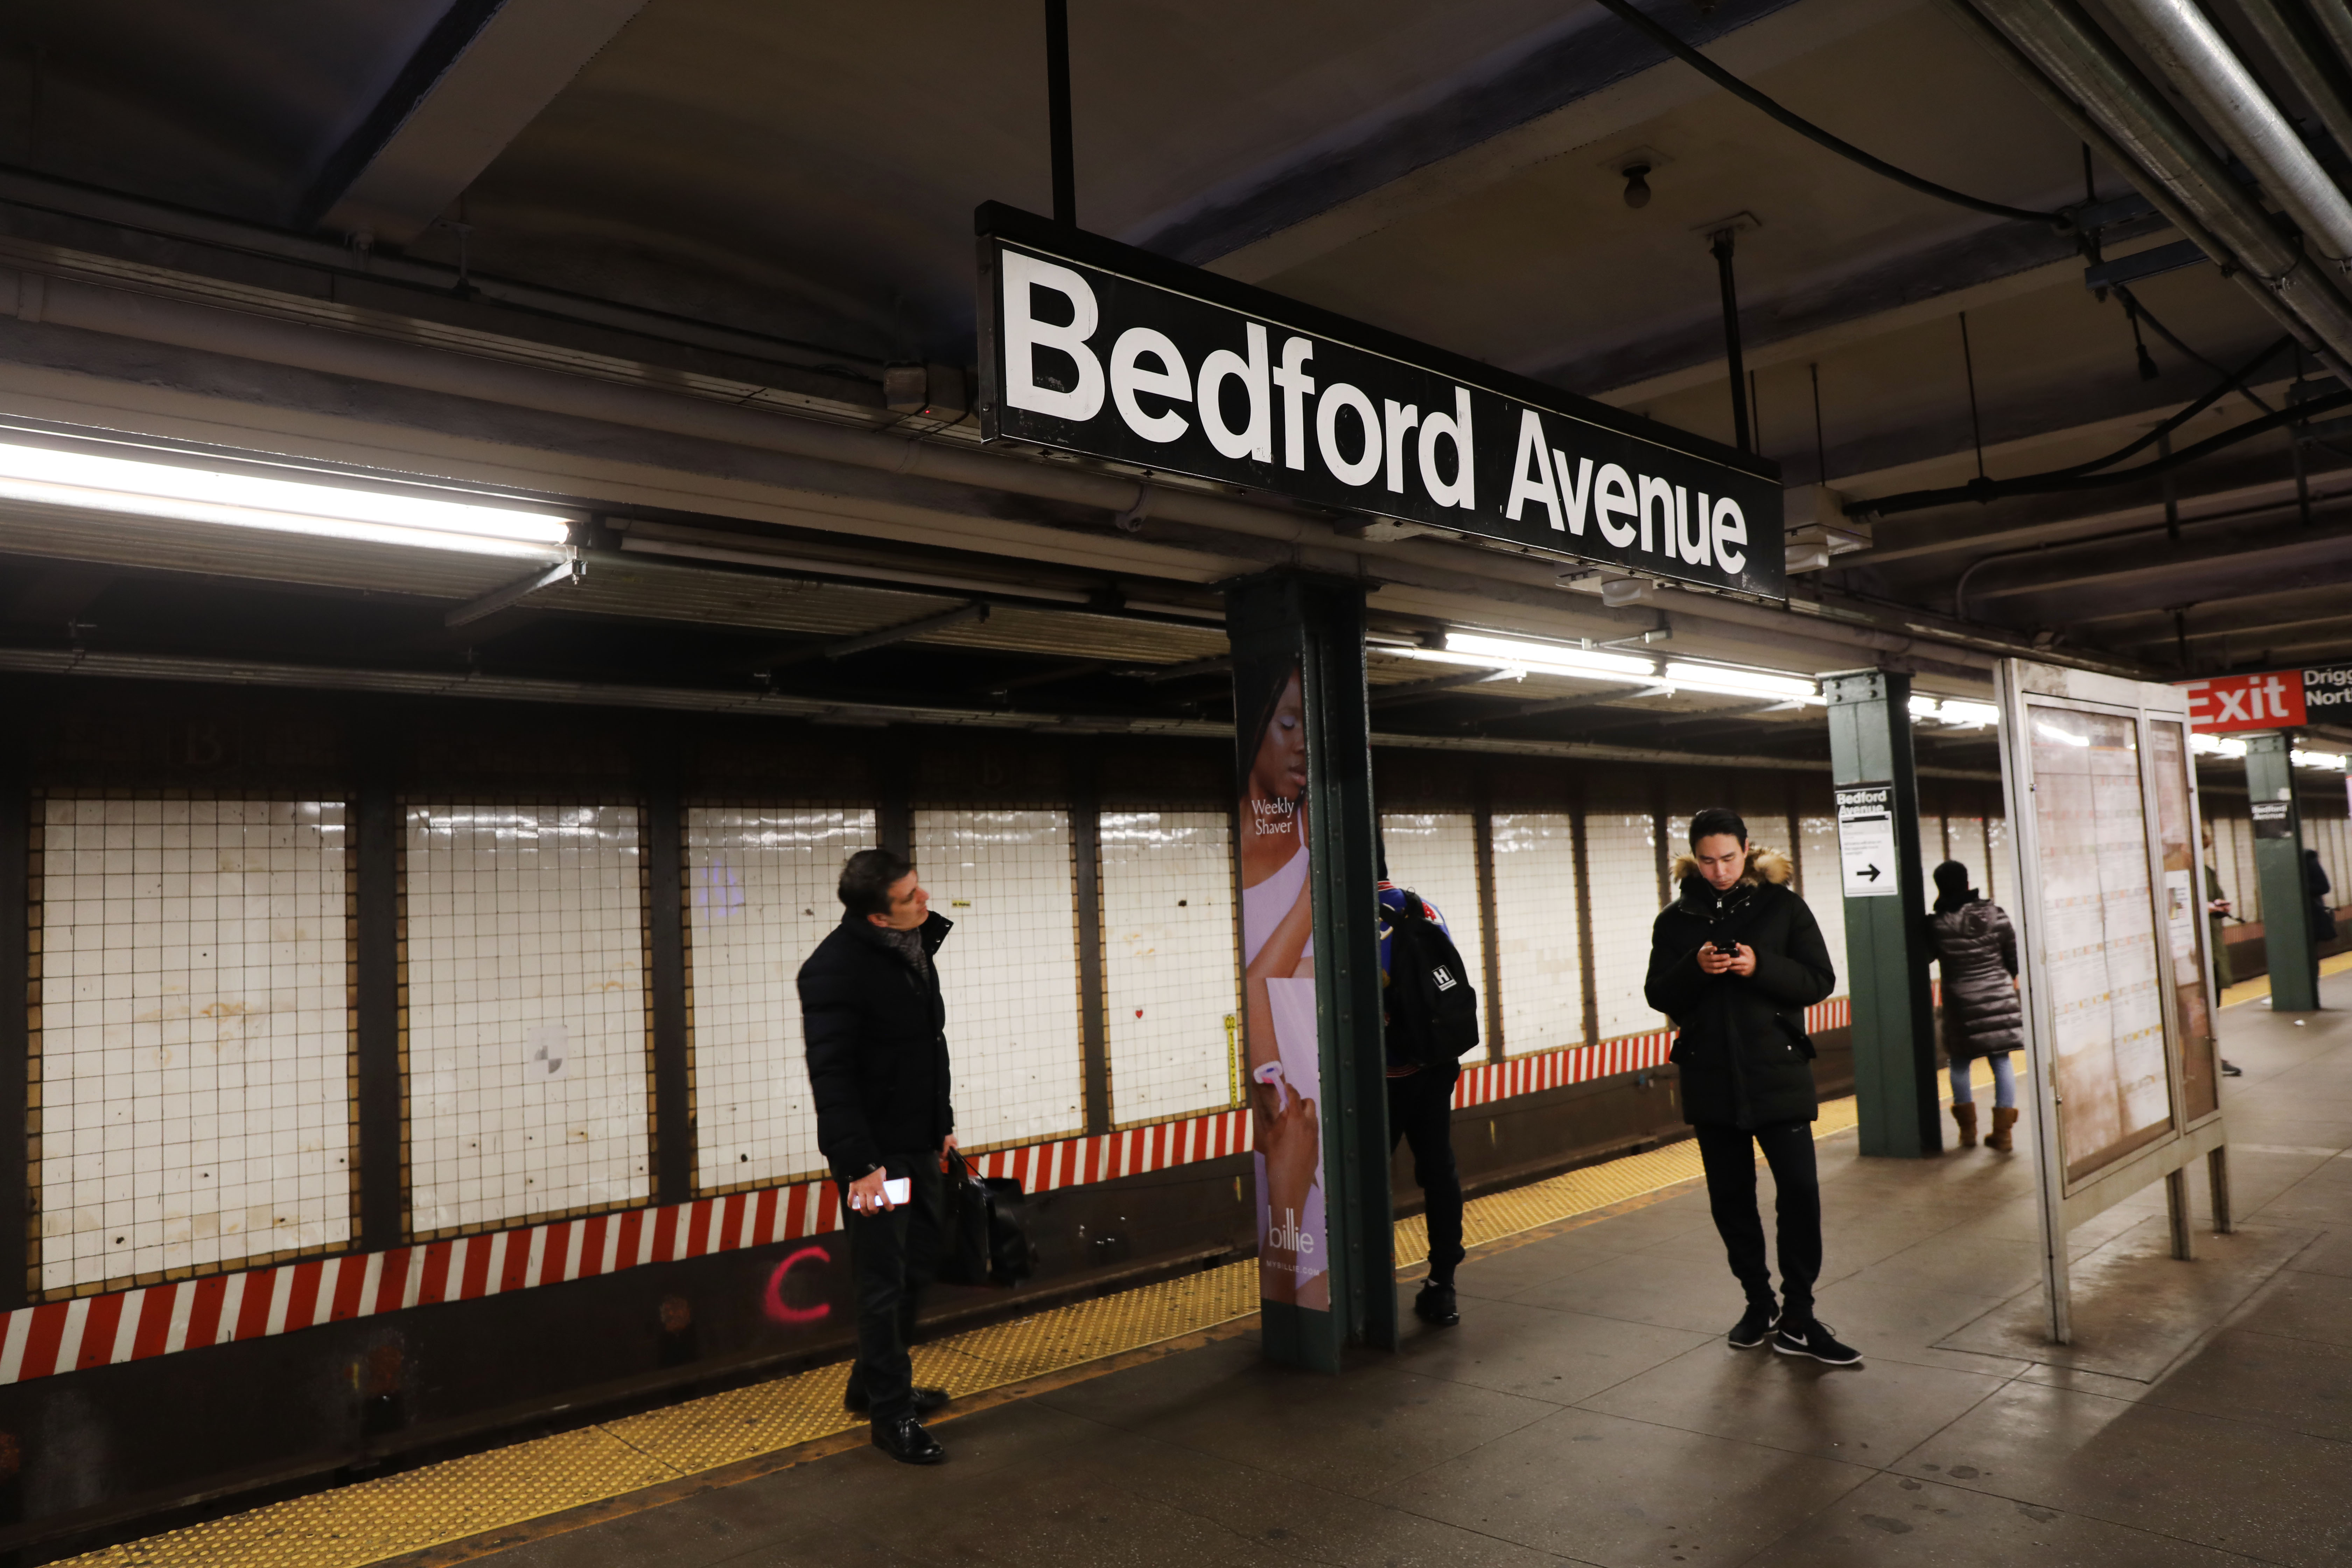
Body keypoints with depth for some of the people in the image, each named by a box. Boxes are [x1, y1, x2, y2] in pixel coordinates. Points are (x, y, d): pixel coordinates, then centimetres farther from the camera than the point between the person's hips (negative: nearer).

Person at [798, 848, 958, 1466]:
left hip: (918, 1144, 9)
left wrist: (943, 1123, 17)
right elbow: (830, 1074, -22)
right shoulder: (835, 969, -21)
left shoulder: (915, 944, 6)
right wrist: (859, 1165, -24)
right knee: (884, 1282, 1)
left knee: (917, 1265, 18)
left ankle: (872, 1384, 34)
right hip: (875, 1153, -9)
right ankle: (892, 1415, 16)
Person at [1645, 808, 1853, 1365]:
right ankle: (1759, 1303, 26)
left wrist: (1761, 967, -20)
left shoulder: (1781, 905, -1)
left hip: (1778, 1073, -2)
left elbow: (1820, 980, -4)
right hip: (1711, 1079, 2)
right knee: (1730, 1197, 10)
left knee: (1800, 1189, -7)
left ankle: (1797, 1318, 3)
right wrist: (1694, 969, -18)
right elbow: (1658, 995, 2)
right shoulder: (1676, 919, 4)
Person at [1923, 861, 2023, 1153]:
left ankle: (1968, 1129, 17)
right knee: (2002, 1062, 8)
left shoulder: (1936, 925, -10)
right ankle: (2002, 1132, 8)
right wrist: (2013, 983, 22)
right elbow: (2014, 958, 5)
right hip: (2000, 998, 2)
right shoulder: (1995, 915, -3)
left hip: (1961, 1003, -2)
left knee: (1960, 1063, 13)